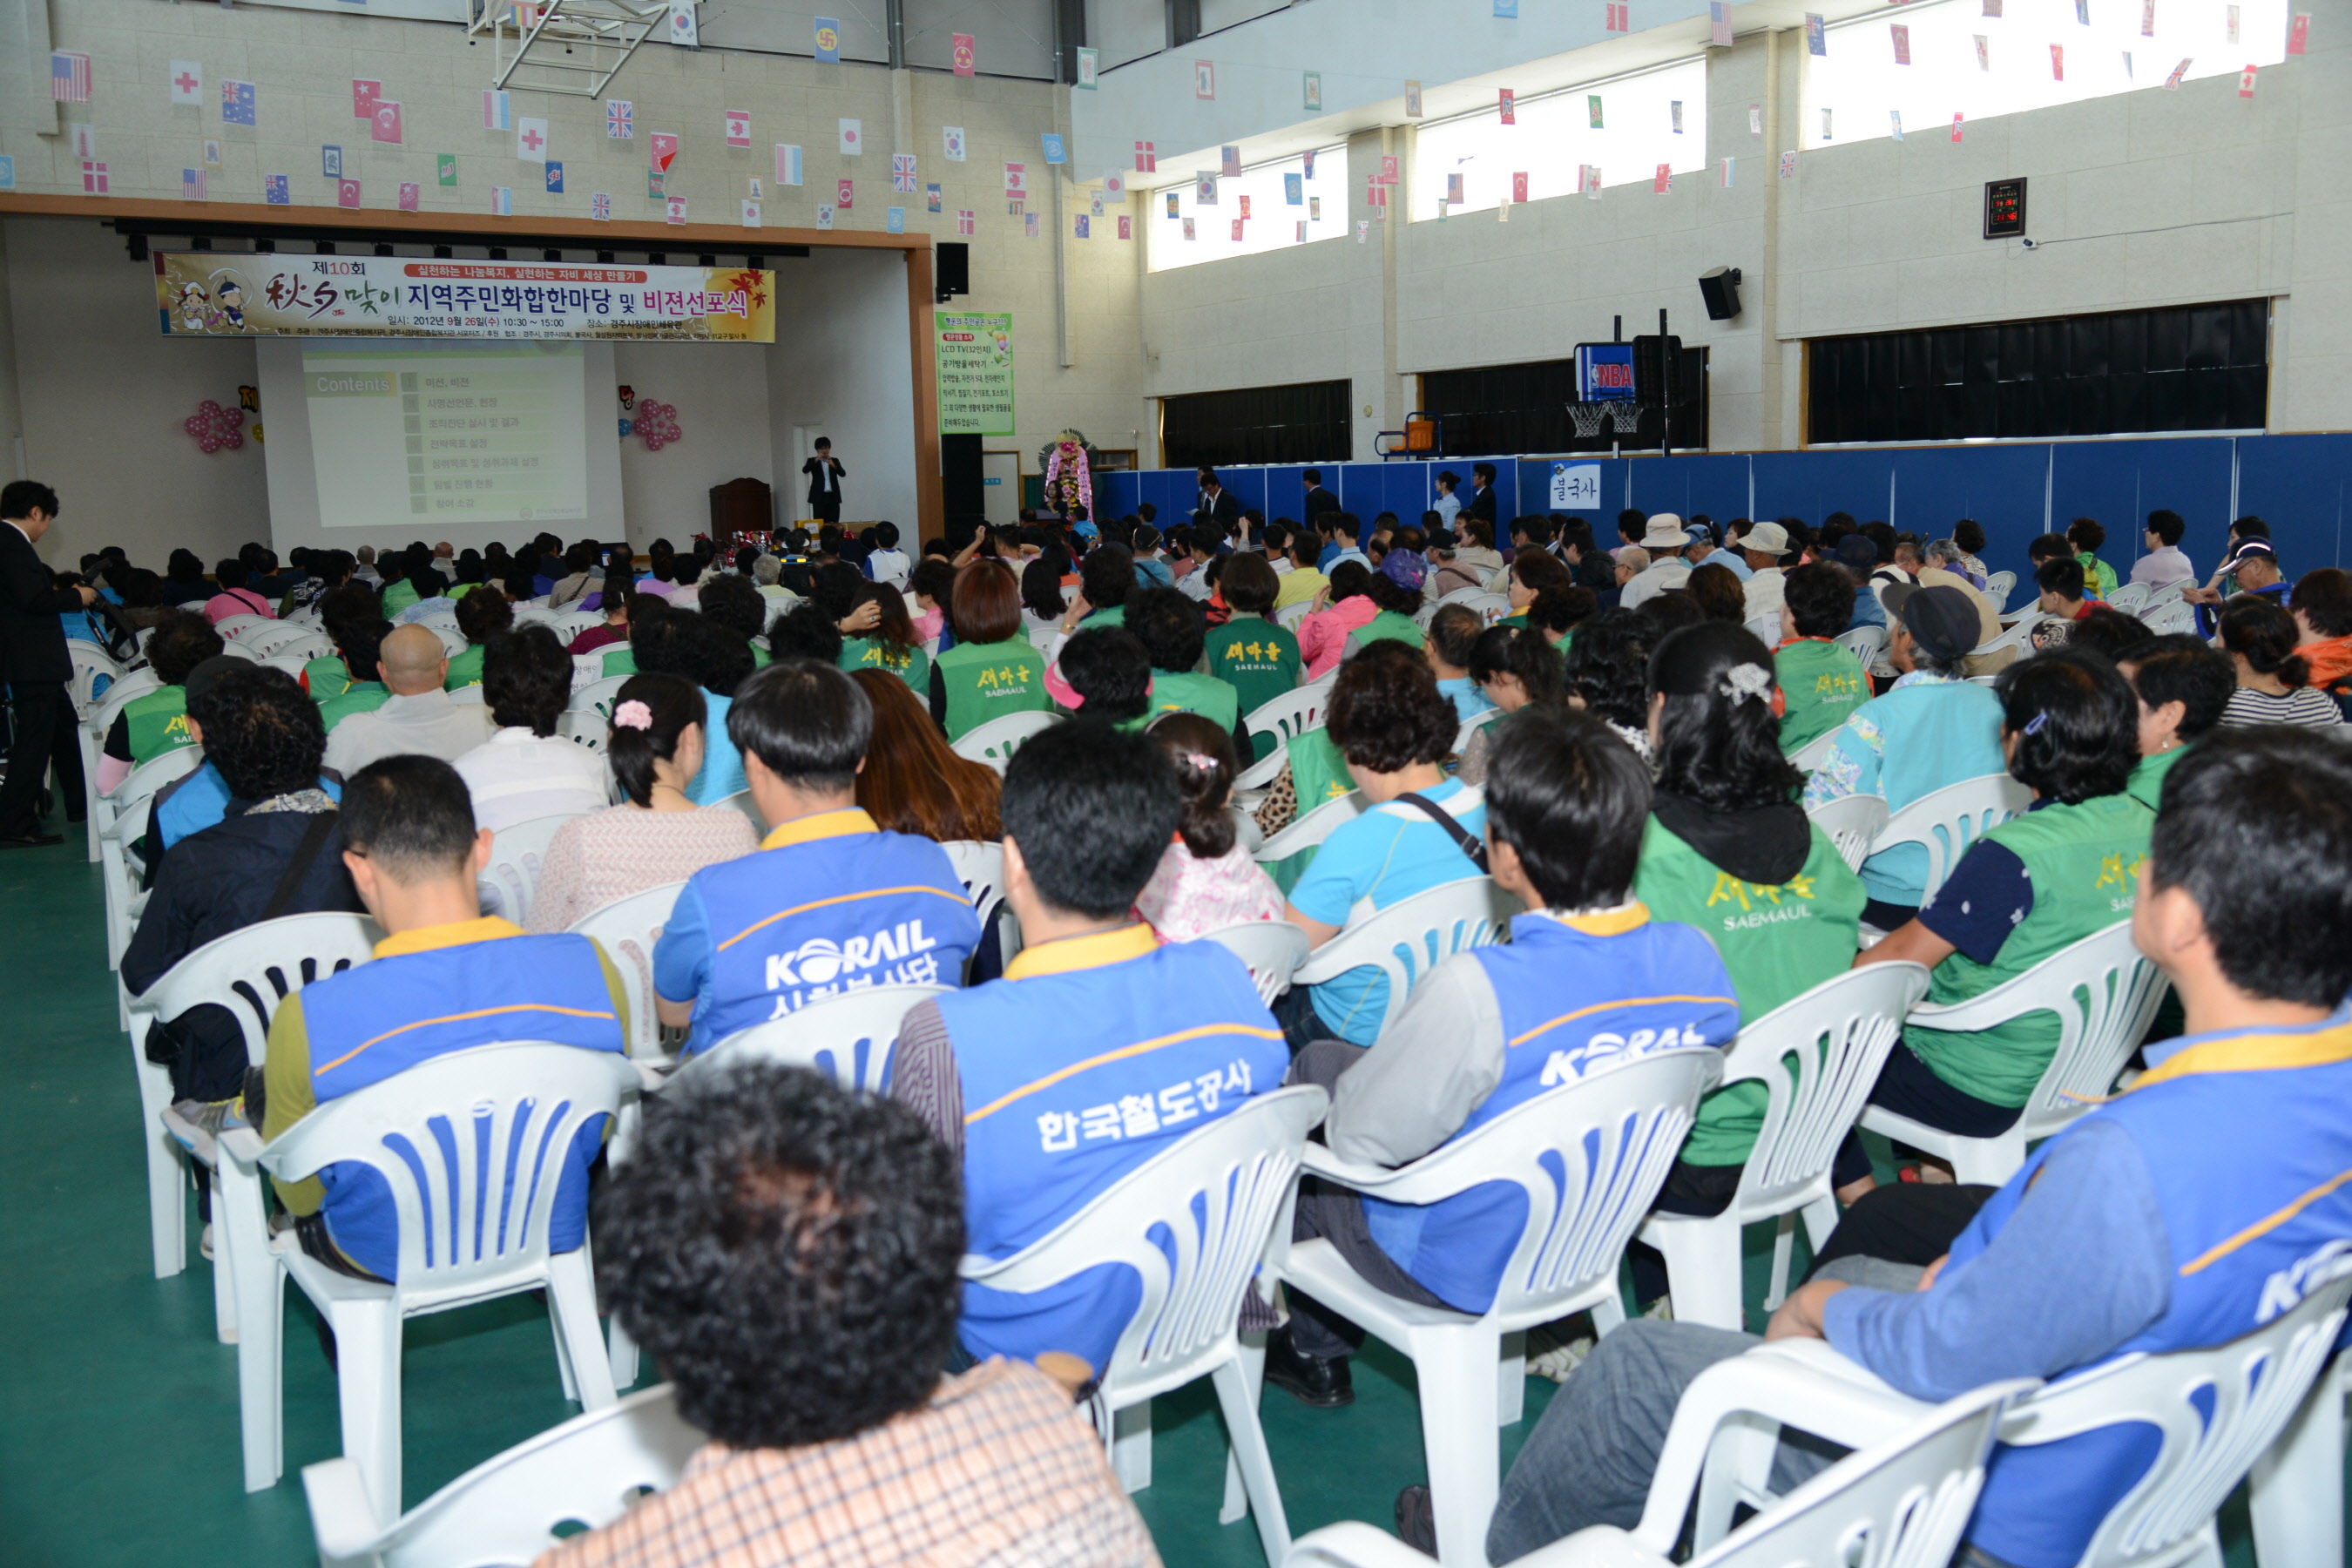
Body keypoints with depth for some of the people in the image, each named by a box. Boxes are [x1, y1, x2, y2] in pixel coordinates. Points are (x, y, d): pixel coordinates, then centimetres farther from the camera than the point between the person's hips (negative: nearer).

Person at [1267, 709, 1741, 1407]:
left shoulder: (1477, 990, -37)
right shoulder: (1698, 960, -16)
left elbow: (1360, 1138, -23)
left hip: (1460, 1271, -6)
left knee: (1314, 1069, 17)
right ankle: (1320, 1346, 35)